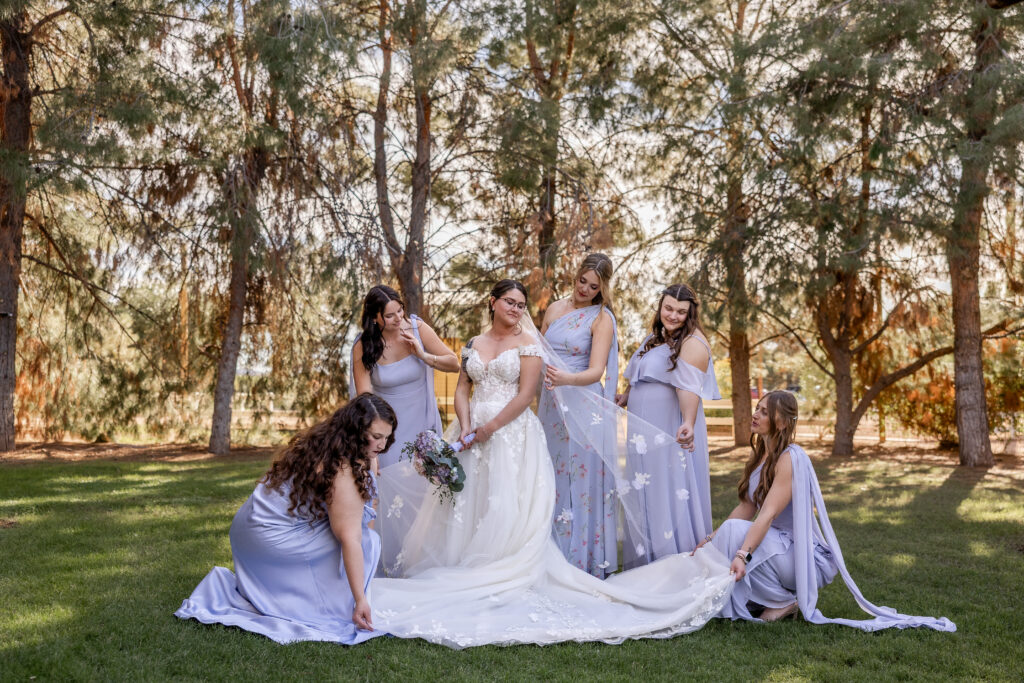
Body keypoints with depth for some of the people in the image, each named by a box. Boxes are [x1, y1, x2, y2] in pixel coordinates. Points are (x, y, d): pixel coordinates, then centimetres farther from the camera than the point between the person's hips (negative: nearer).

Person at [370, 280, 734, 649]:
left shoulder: (528, 343, 1)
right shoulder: (474, 344, 15)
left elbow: (525, 395, -8)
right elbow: (462, 388, 11)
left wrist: (489, 428, -12)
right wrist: (465, 425, -8)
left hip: (512, 435, -4)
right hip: (474, 434, 5)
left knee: (507, 505, -7)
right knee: (466, 504, 3)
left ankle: (504, 576, -1)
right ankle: (465, 573, 10)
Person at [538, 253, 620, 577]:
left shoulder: (602, 318, -6)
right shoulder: (555, 309, 9)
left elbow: (596, 370, -15)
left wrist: (567, 378, -34)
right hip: (551, 404, 5)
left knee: (581, 479, -2)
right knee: (552, 478, 8)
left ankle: (583, 561, 9)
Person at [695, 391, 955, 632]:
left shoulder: (790, 458, -19)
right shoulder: (759, 455, 7)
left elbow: (768, 514, -29)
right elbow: (746, 507, 6)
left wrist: (743, 554, -40)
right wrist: (711, 539, -1)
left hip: (807, 557, -8)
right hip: (780, 544, 8)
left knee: (737, 532, -26)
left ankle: (784, 601, -9)